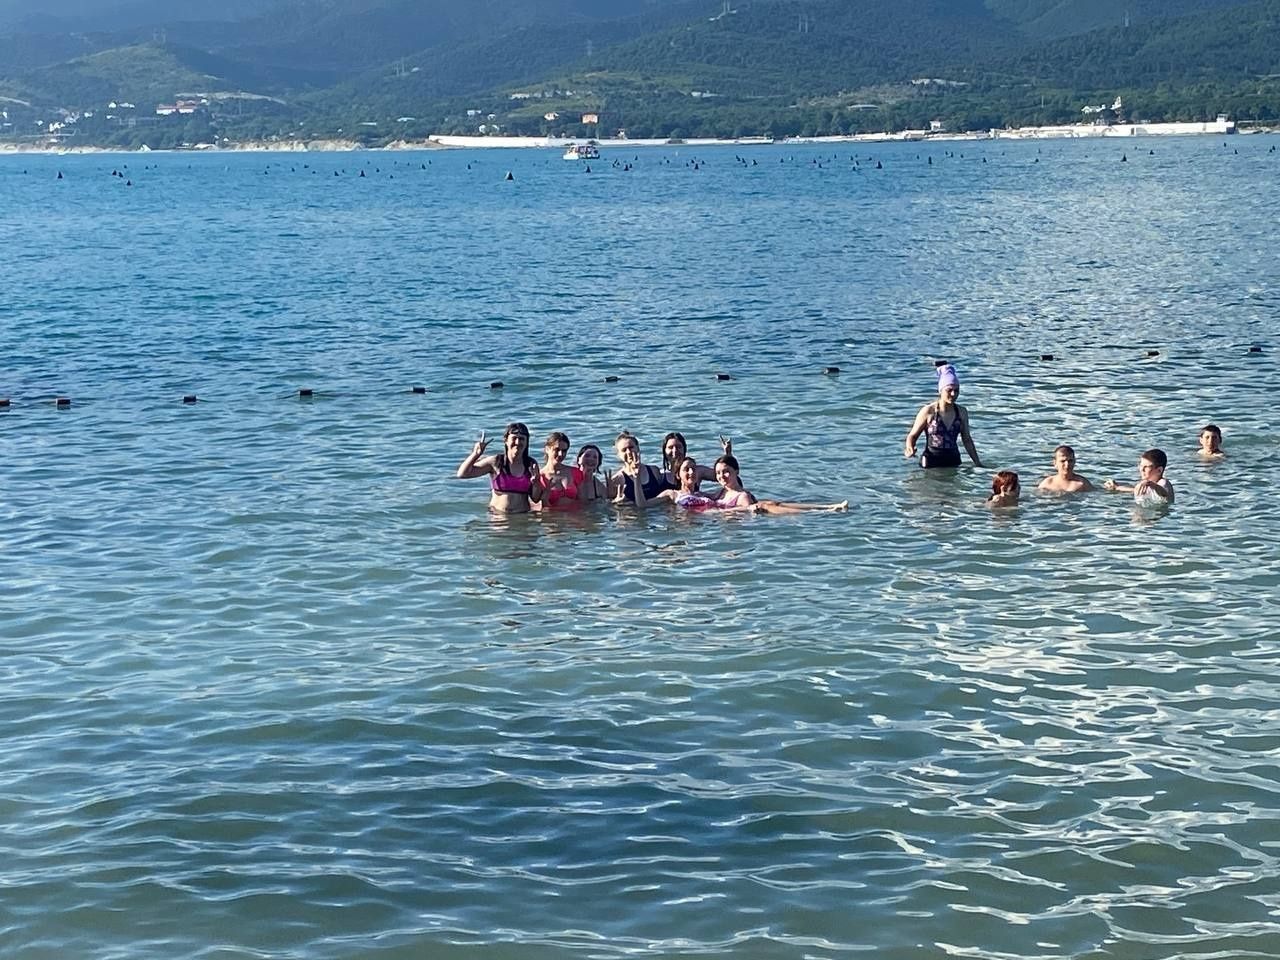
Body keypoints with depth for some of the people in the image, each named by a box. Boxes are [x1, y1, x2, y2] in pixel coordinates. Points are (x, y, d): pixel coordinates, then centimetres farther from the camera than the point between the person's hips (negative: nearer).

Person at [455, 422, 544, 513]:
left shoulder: (531, 464, 6)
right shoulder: (496, 462, 1)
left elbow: (535, 499, 11)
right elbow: (462, 474, -2)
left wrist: (536, 483, -9)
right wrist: (475, 454, -14)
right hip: (497, 516, -1)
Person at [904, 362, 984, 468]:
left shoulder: (962, 412, 5)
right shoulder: (928, 411, -6)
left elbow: (967, 440, 16)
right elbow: (912, 436, 1)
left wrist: (978, 463, 16)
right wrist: (909, 449, -21)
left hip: (953, 463, 3)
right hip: (931, 463, -3)